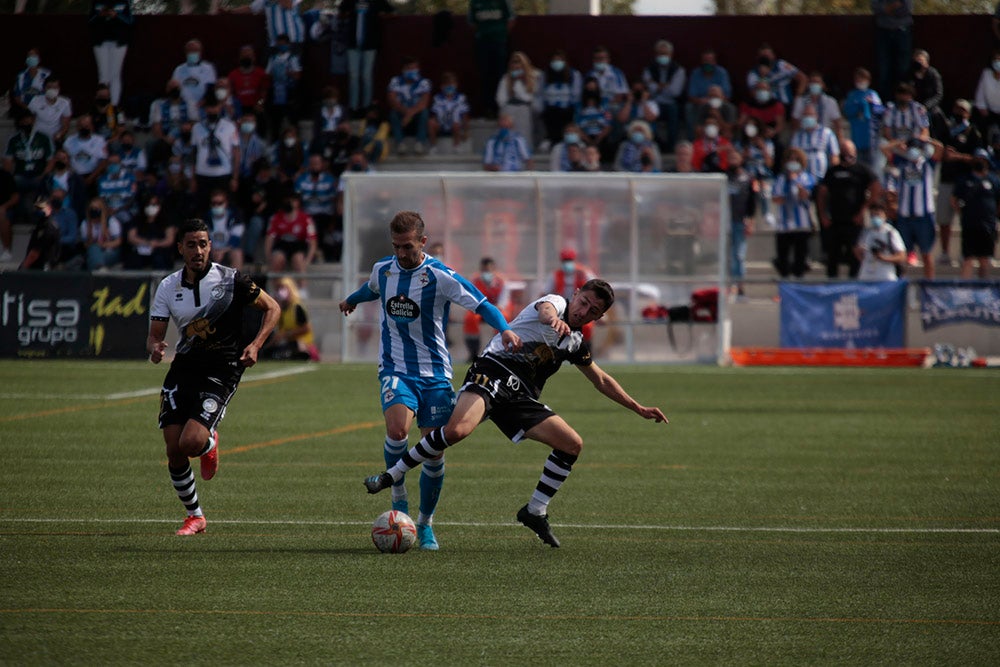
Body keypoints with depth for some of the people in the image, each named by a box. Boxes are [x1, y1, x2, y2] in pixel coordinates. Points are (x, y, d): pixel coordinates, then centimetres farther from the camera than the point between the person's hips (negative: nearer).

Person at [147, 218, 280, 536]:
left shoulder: (230, 280, -7)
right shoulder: (168, 287, 3)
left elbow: (272, 308, 2)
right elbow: (154, 334, 6)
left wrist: (255, 345, -12)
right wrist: (154, 348, -19)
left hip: (221, 370, -4)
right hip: (183, 367, 4)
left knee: (191, 442, -21)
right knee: (174, 451, -3)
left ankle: (210, 443, 18)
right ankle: (194, 516, 18)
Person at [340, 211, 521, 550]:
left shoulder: (440, 276, -10)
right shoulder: (382, 269, 3)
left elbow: (482, 305, -14)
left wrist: (504, 330, -33)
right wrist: (352, 300, 50)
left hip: (435, 372, -1)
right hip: (396, 369, 1)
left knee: (434, 453, -1)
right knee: (397, 429, -28)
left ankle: (426, 523, 20)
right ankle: (398, 496, -4)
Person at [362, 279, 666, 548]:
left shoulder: (575, 343, 21)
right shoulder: (555, 302, 1)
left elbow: (601, 381, 36)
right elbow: (546, 309, -27)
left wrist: (639, 409, 34)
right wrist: (554, 319, -52)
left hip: (520, 398, 7)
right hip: (493, 372, -7)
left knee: (573, 445, -4)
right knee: (457, 430, -33)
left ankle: (535, 512, 11)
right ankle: (390, 476, -20)